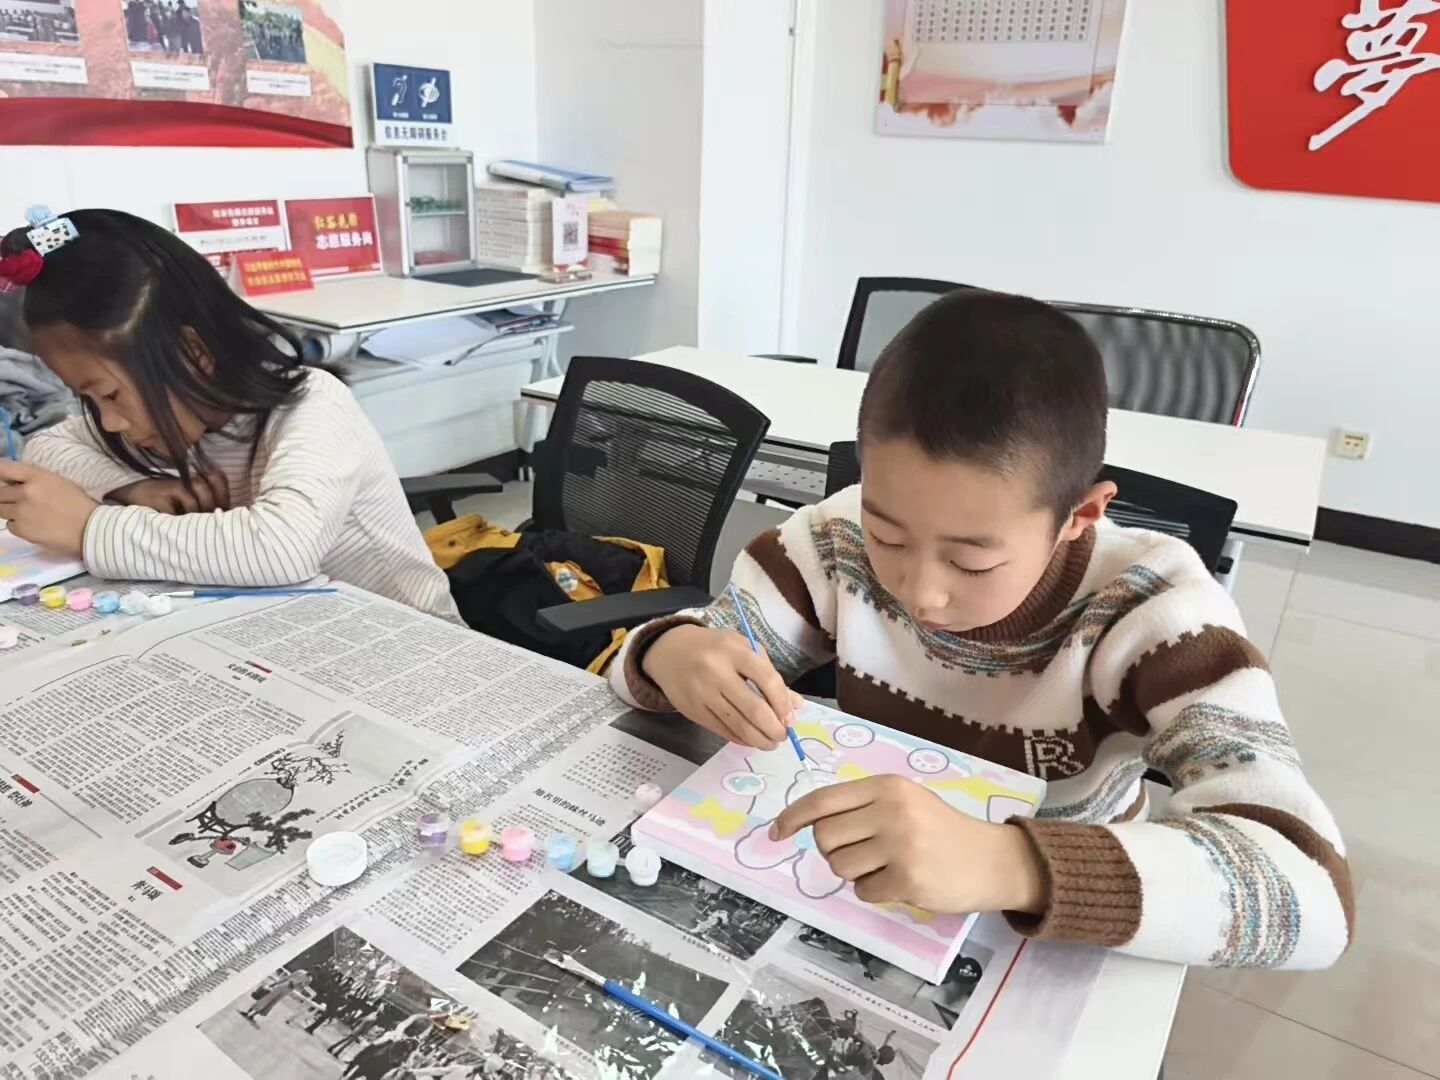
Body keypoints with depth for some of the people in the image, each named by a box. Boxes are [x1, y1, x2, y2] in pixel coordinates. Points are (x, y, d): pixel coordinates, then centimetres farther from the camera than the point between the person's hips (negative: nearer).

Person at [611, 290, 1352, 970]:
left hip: (1054, 957, -1)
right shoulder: (844, 540, -13)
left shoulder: (1150, 608, -19)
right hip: (850, 914, 2)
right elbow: (658, 656, -7)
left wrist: (1008, 863, -44)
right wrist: (672, 653, -28)